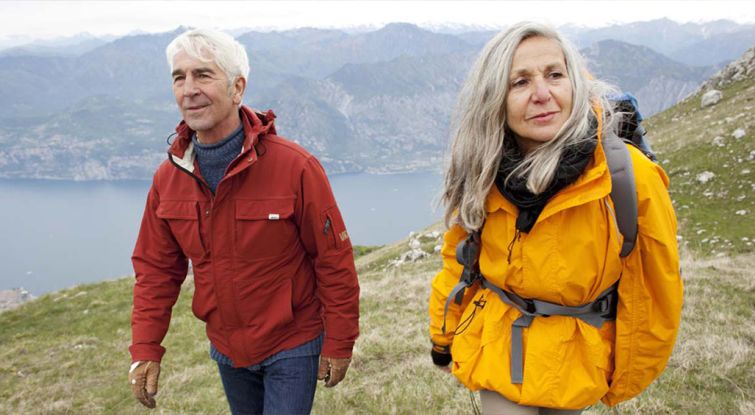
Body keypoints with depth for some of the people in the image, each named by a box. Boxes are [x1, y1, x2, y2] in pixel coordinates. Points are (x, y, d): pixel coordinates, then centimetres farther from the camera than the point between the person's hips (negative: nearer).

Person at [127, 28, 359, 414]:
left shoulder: (295, 166, -22)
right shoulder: (168, 177, -7)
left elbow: (335, 262, -17)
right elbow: (156, 269, 1)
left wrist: (338, 344, -11)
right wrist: (145, 349, -6)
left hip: (292, 347, -5)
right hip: (226, 350, 5)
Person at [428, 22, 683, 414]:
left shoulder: (631, 178, -22)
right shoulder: (484, 174, -12)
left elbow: (654, 295, -10)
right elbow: (457, 259, 4)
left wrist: (625, 381, 1)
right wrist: (442, 334, 10)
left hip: (575, 362, -1)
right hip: (496, 352, 2)